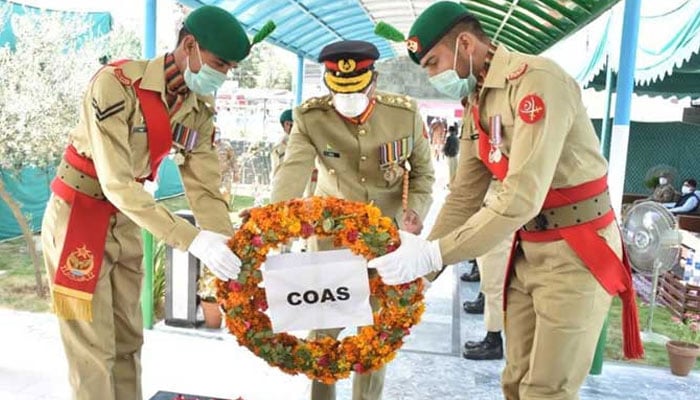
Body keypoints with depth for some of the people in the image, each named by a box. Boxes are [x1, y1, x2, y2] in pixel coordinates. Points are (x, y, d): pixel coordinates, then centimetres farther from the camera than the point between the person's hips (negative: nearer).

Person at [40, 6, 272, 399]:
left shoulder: (201, 109, -5)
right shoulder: (117, 83, -25)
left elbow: (206, 188, -8)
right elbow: (116, 183, -31)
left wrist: (232, 249, -21)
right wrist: (191, 238, -37)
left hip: (127, 223, 6)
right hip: (78, 218, -6)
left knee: (129, 340, 16)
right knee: (94, 350, 2)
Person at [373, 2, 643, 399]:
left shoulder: (537, 79, -20)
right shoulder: (476, 101, 7)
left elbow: (522, 197, -29)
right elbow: (465, 195, 6)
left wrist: (433, 255, -28)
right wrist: (419, 266, -1)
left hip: (577, 252, -8)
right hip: (527, 252, 8)